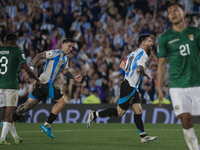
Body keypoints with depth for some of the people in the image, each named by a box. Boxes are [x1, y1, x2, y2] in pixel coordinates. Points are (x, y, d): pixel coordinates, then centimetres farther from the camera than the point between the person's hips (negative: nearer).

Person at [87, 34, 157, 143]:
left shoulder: (135, 52, 19)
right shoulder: (142, 53, -10)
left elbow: (122, 65, 21)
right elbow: (139, 68, -24)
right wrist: (146, 75, -6)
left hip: (132, 87, 10)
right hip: (129, 87, -10)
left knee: (138, 111, 7)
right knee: (119, 112, -8)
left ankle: (143, 136, 6)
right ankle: (94, 114, -3)